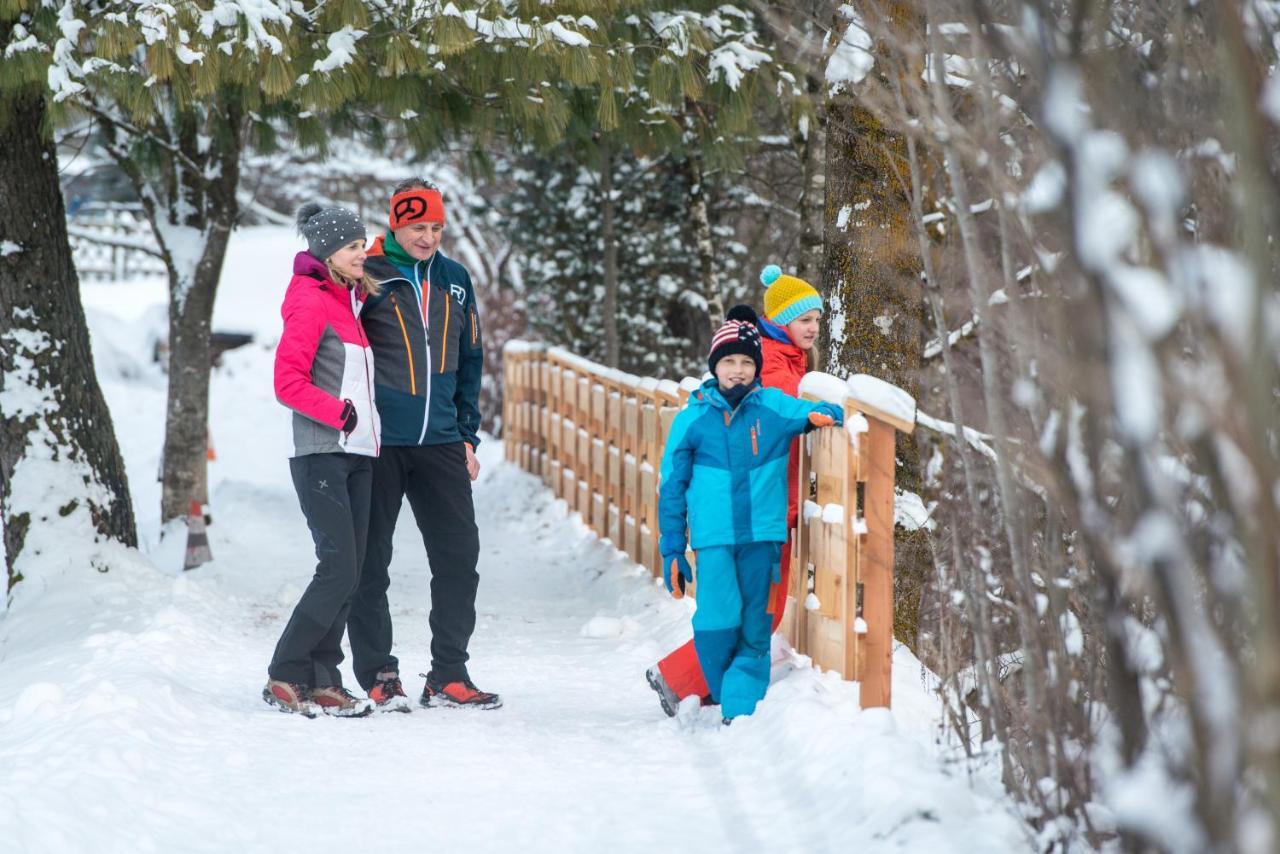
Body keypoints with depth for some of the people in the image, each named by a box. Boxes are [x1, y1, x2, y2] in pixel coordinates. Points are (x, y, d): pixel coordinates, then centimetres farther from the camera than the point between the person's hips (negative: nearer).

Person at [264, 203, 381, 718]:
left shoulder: (353, 302, 17)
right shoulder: (311, 302, -8)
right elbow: (288, 381, -15)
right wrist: (341, 413, -17)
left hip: (357, 454, 8)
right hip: (321, 455, -8)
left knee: (349, 572, 5)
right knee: (339, 569, -14)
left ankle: (322, 681, 8)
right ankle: (285, 677, -8)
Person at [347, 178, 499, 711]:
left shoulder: (454, 280, 11)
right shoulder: (368, 277, -4)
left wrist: (468, 435, 14)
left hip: (440, 444, 5)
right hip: (379, 444, -5)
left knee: (459, 556, 3)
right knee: (370, 561, 1)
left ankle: (448, 675, 11)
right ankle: (377, 675, 9)